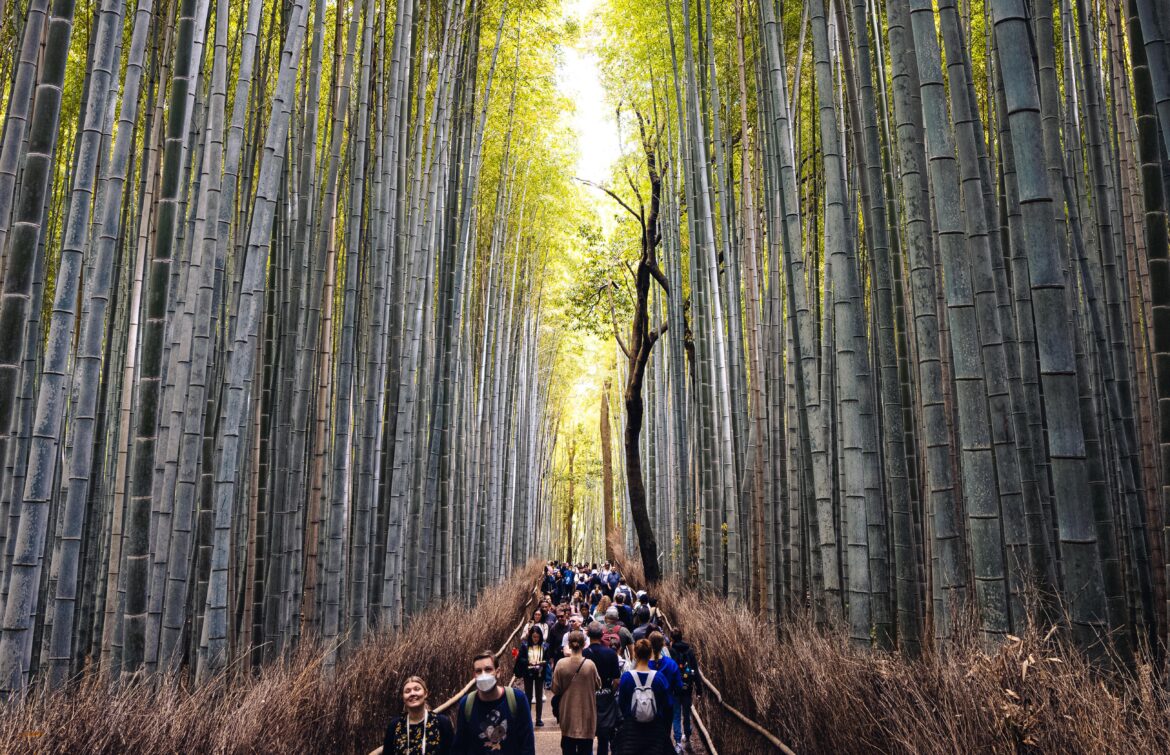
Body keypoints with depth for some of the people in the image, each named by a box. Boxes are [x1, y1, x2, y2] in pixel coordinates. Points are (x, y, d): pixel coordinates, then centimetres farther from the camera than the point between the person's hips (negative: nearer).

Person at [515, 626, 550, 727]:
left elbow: (547, 659, -1)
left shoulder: (545, 646, -5)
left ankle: (538, 719, 19)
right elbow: (520, 658, -9)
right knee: (528, 696, 11)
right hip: (528, 673, -1)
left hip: (540, 674, 1)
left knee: (539, 696, 10)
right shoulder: (525, 645, -8)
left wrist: (542, 662, -22)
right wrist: (529, 662, -25)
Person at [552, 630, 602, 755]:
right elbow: (597, 686, -2)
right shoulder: (590, 665, -16)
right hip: (586, 713, -1)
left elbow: (555, 689, -5)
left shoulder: (561, 664, -13)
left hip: (567, 712, 1)